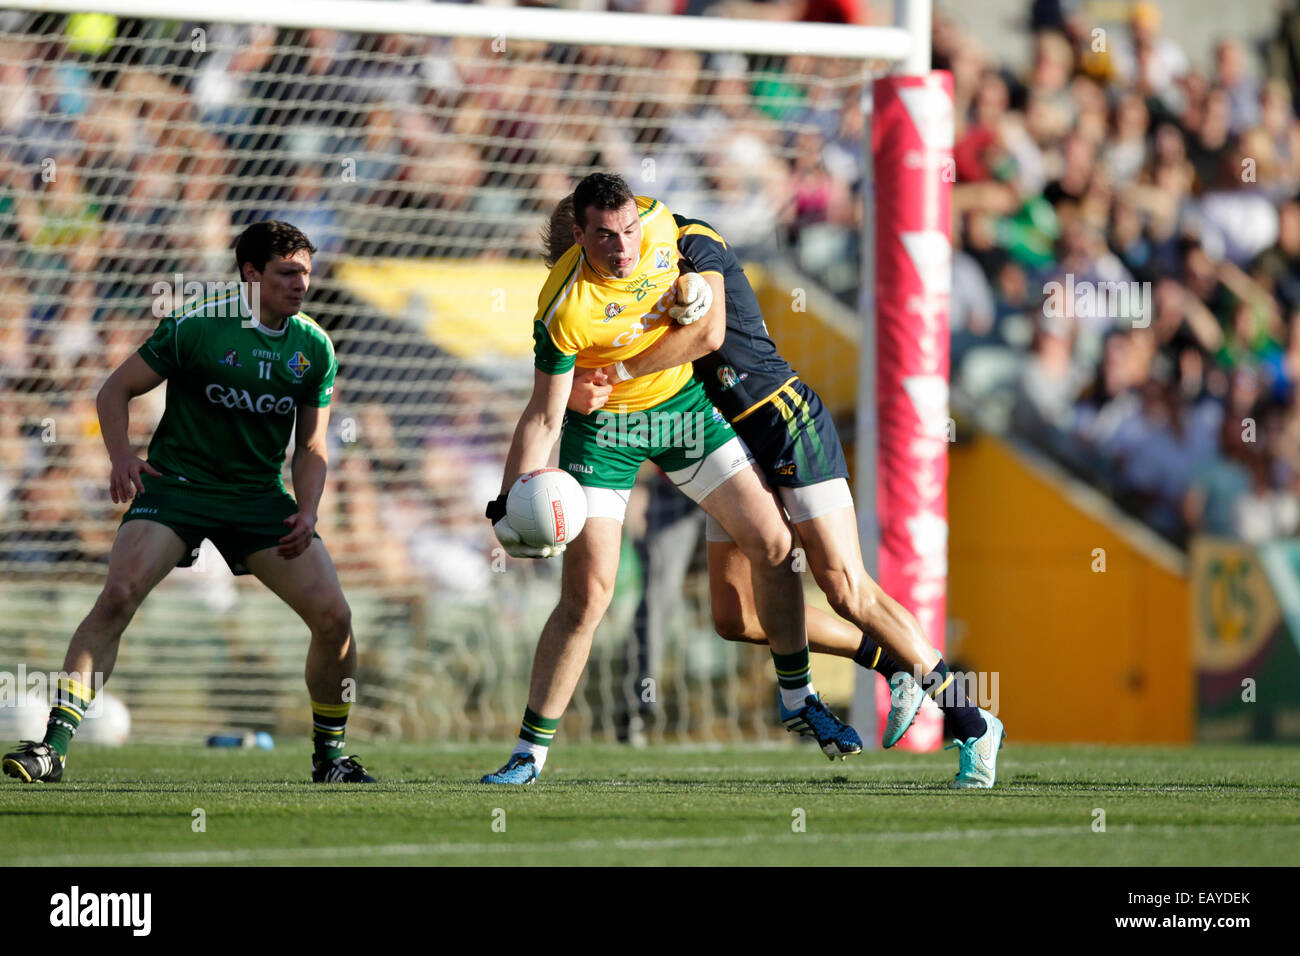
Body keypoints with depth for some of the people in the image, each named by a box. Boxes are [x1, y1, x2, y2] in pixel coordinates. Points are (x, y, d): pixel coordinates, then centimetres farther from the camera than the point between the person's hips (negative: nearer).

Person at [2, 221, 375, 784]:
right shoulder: (196, 326, -11)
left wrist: (307, 513, -8)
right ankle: (53, 744, -24)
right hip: (176, 483, -4)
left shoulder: (315, 347, 2)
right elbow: (117, 389, -3)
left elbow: (311, 446, 10)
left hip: (259, 495, 4)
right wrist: (121, 456, -20)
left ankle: (330, 757, 14)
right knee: (117, 597, -25)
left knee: (334, 617, -7)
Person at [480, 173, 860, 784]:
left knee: (773, 546, 3)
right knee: (585, 596, -13)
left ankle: (799, 700, 22)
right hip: (603, 428, -5)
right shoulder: (565, 310, -31)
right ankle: (530, 752, -2)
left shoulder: (660, 224, -17)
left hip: (681, 401, 5)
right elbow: (543, 417, -25)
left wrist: (693, 289, -9)